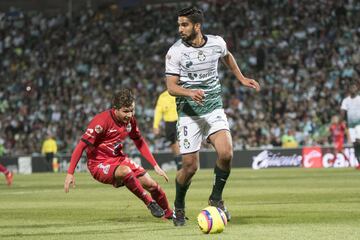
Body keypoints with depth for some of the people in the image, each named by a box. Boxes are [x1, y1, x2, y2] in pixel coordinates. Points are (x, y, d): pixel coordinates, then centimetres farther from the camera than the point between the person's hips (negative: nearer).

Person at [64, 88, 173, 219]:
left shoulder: (130, 120, -3)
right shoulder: (102, 121, -24)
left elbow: (140, 143, 13)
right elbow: (82, 145, -22)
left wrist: (156, 166, 10)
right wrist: (70, 173, -26)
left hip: (119, 159, 7)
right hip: (99, 164, -7)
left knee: (152, 185, -1)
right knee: (125, 171, -38)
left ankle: (169, 214, 24)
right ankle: (150, 203, -20)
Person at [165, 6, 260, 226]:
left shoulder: (217, 43, 0)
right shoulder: (175, 52, -9)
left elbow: (227, 56, 25)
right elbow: (171, 86, -12)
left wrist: (241, 78, 26)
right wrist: (190, 93, -31)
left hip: (214, 110, 2)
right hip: (189, 115, -2)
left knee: (226, 154, -20)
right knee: (190, 166, -5)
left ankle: (216, 198, 3)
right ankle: (179, 208, 21)